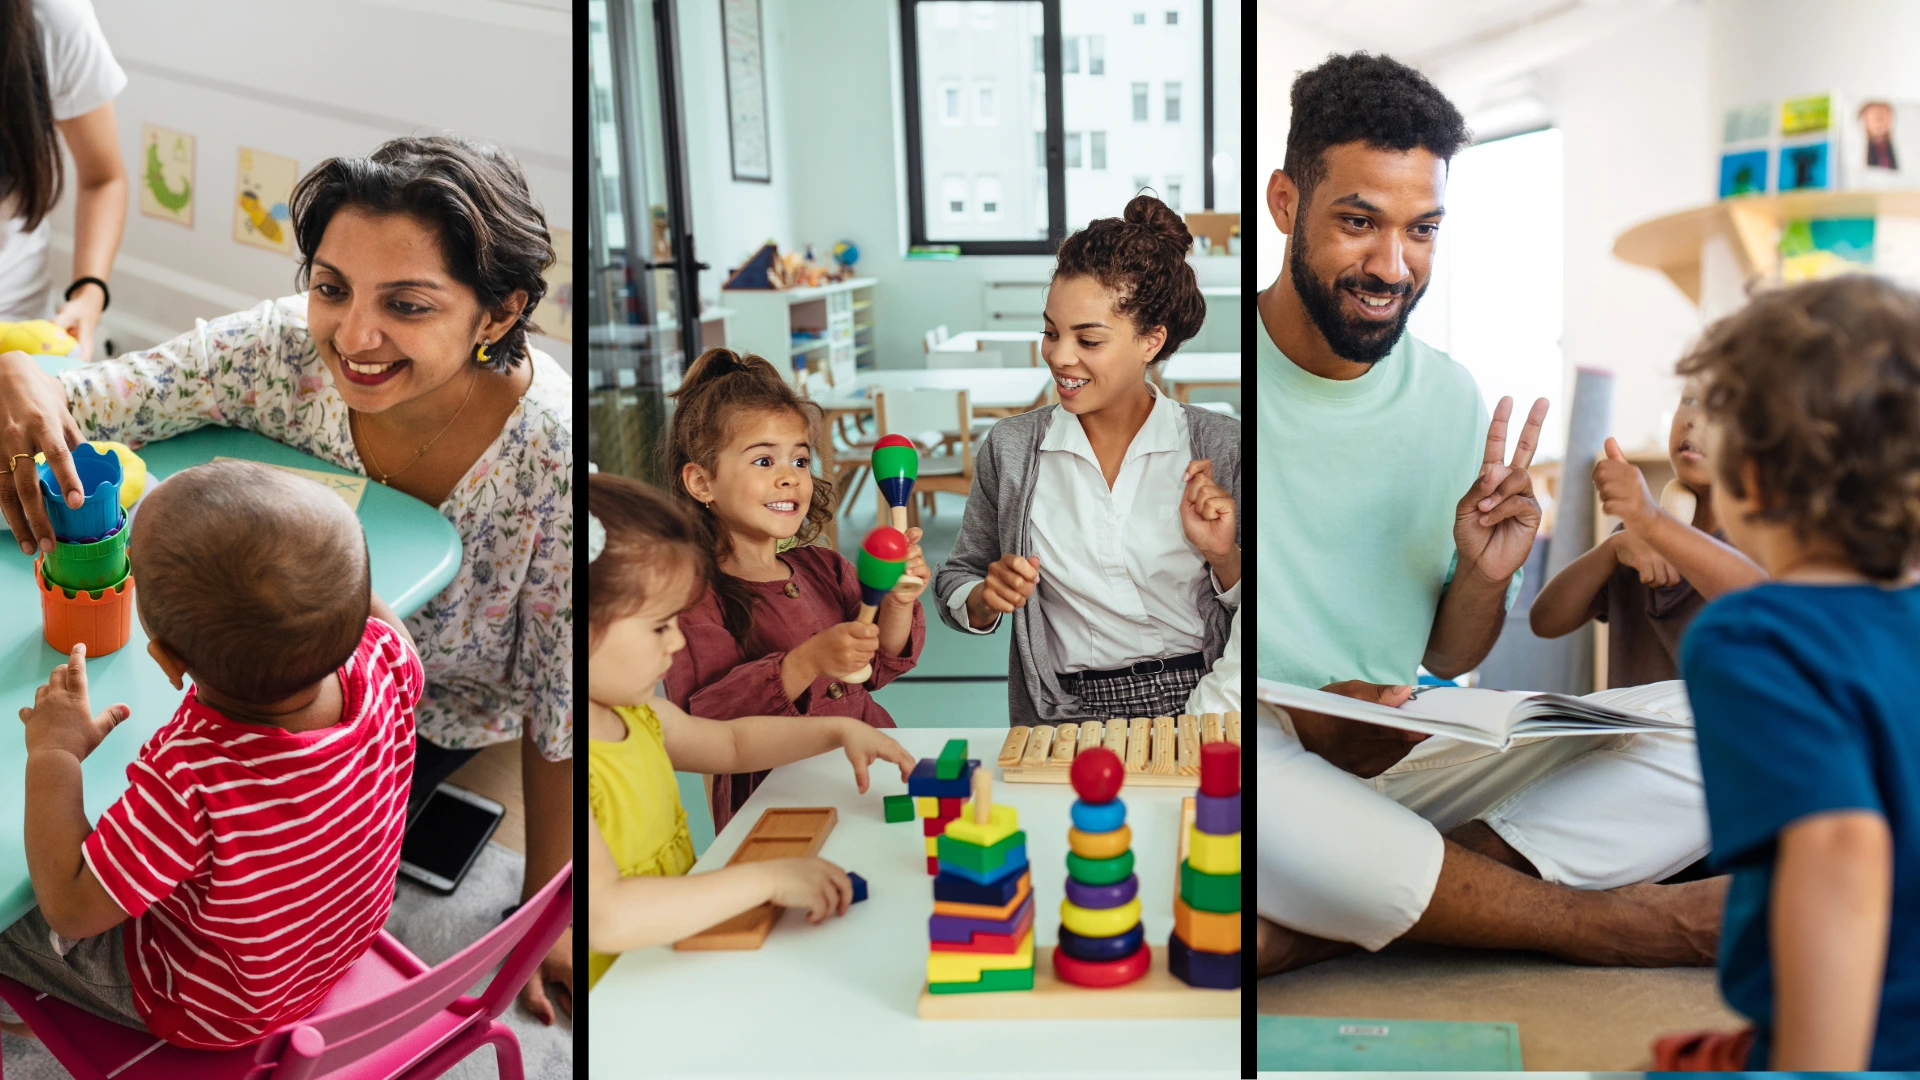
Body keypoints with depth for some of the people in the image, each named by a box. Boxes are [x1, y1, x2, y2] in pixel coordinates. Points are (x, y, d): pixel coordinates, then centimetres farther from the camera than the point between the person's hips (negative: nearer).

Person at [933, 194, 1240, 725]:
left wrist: (1224, 557, -10)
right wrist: (987, 599, -4)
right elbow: (955, 585, 16)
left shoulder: (1219, 444, 3)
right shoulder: (1010, 448, 6)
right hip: (1067, 717, 2)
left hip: (1199, 706, -1)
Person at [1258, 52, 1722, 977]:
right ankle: (1599, 923, -14)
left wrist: (1482, 579, -8)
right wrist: (1305, 723, -22)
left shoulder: (1451, 398, 9)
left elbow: (1443, 666, 15)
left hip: (1411, 761, 5)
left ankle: (1314, 925, -25)